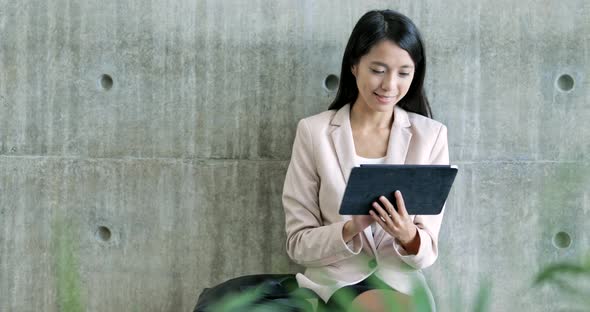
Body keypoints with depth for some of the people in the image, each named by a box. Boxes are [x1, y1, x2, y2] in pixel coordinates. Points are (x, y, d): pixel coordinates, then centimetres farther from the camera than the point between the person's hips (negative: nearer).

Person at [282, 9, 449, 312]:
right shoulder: (313, 132, -1)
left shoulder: (431, 136, 2)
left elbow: (427, 252, 2)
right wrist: (351, 228, -19)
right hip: (338, 279, -2)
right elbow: (298, 243, -1)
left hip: (401, 280, 2)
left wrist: (408, 236, -21)